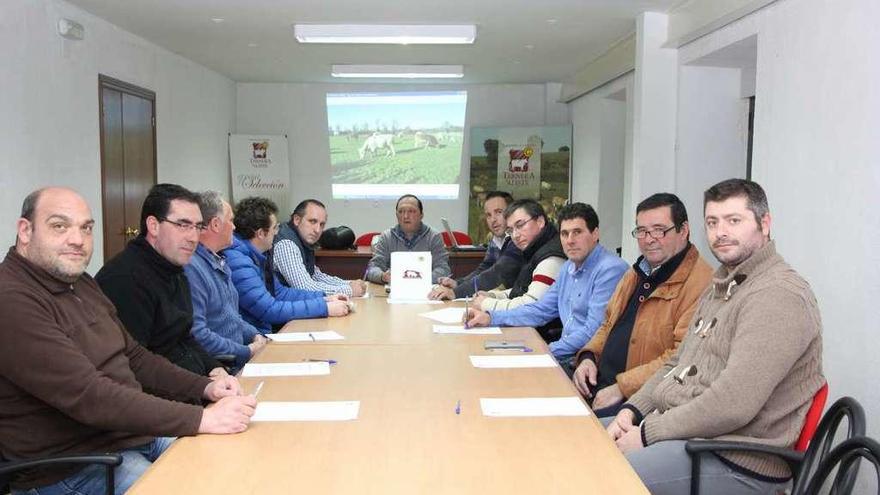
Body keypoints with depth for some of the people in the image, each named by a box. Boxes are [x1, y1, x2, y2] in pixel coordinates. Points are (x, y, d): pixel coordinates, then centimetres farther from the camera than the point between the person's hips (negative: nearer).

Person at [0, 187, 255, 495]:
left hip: (137, 432, 9)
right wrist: (201, 419, -29)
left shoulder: (81, 284, 10)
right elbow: (88, 396, -29)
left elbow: (134, 356, 14)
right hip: (74, 467, -9)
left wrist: (205, 387, -1)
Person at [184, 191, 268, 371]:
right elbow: (196, 334, -23)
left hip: (236, 359, 9)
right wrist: (247, 352, -16)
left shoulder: (220, 263, 17)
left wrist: (255, 336, 6)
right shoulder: (191, 268, -17)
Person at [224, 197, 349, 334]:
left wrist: (324, 299, 6)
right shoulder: (238, 263, -21)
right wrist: (325, 308, -19)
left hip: (265, 331, 9)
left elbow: (279, 292, 18)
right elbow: (270, 310, -23)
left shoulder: (257, 256, 9)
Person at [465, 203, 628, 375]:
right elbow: (540, 310, 17)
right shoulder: (569, 267, 15)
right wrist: (490, 317, 6)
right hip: (568, 356, 8)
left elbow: (593, 333, -21)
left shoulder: (611, 270, -15)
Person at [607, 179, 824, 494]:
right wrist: (632, 410, 3)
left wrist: (647, 433, -17)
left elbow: (732, 405, -25)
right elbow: (677, 364, 18)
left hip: (736, 464, -9)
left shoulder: (779, 295, -18)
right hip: (677, 428, 10)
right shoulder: (720, 286, 16)